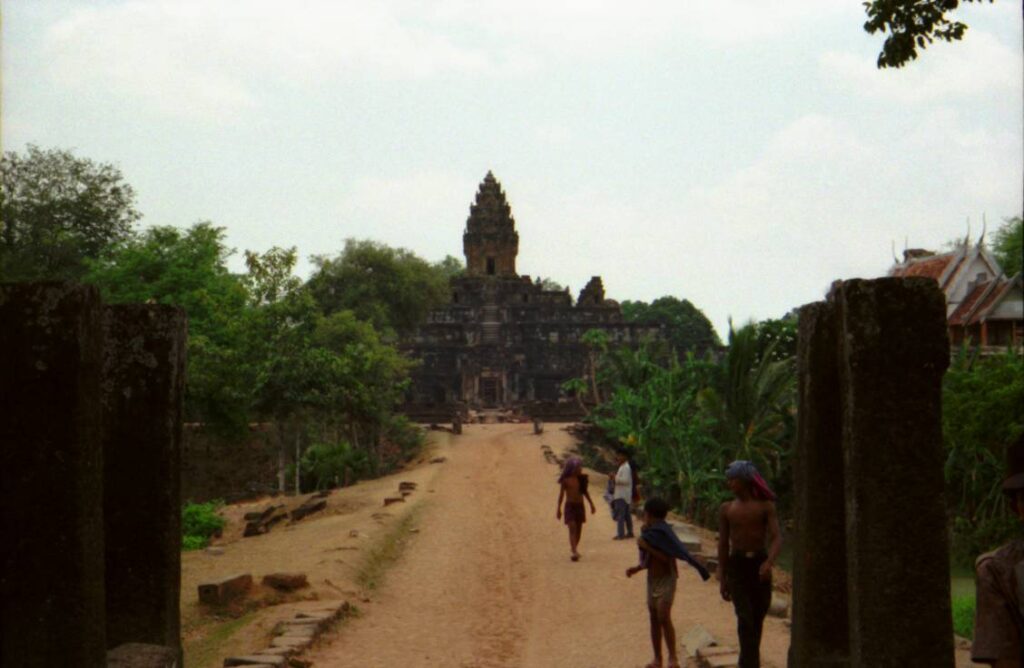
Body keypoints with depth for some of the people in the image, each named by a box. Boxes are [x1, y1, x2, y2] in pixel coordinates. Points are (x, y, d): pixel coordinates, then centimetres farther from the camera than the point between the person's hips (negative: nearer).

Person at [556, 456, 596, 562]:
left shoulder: (582, 478, 4)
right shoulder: (565, 480, -6)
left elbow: (585, 492, 15)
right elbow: (561, 494, -1)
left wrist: (591, 504, 16)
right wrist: (558, 509, -2)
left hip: (580, 505, 4)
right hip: (570, 505, -4)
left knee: (579, 529, 7)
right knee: (572, 528, -15)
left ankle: (574, 548, 24)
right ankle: (574, 552, -23)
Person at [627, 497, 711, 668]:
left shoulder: (663, 533, -17)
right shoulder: (648, 532, 7)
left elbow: (667, 559, -26)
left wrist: (647, 547, -27)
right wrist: (636, 568, 7)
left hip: (666, 579, -8)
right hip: (652, 579, 8)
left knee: (664, 617, -16)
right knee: (654, 618, 8)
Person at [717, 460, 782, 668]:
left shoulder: (765, 506, -1)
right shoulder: (726, 509, 5)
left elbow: (776, 537, -9)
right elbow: (723, 544, 9)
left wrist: (769, 562, -28)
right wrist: (722, 579, 8)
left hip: (760, 563, 0)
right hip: (737, 565, 0)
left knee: (758, 618, 8)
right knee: (745, 617, -12)